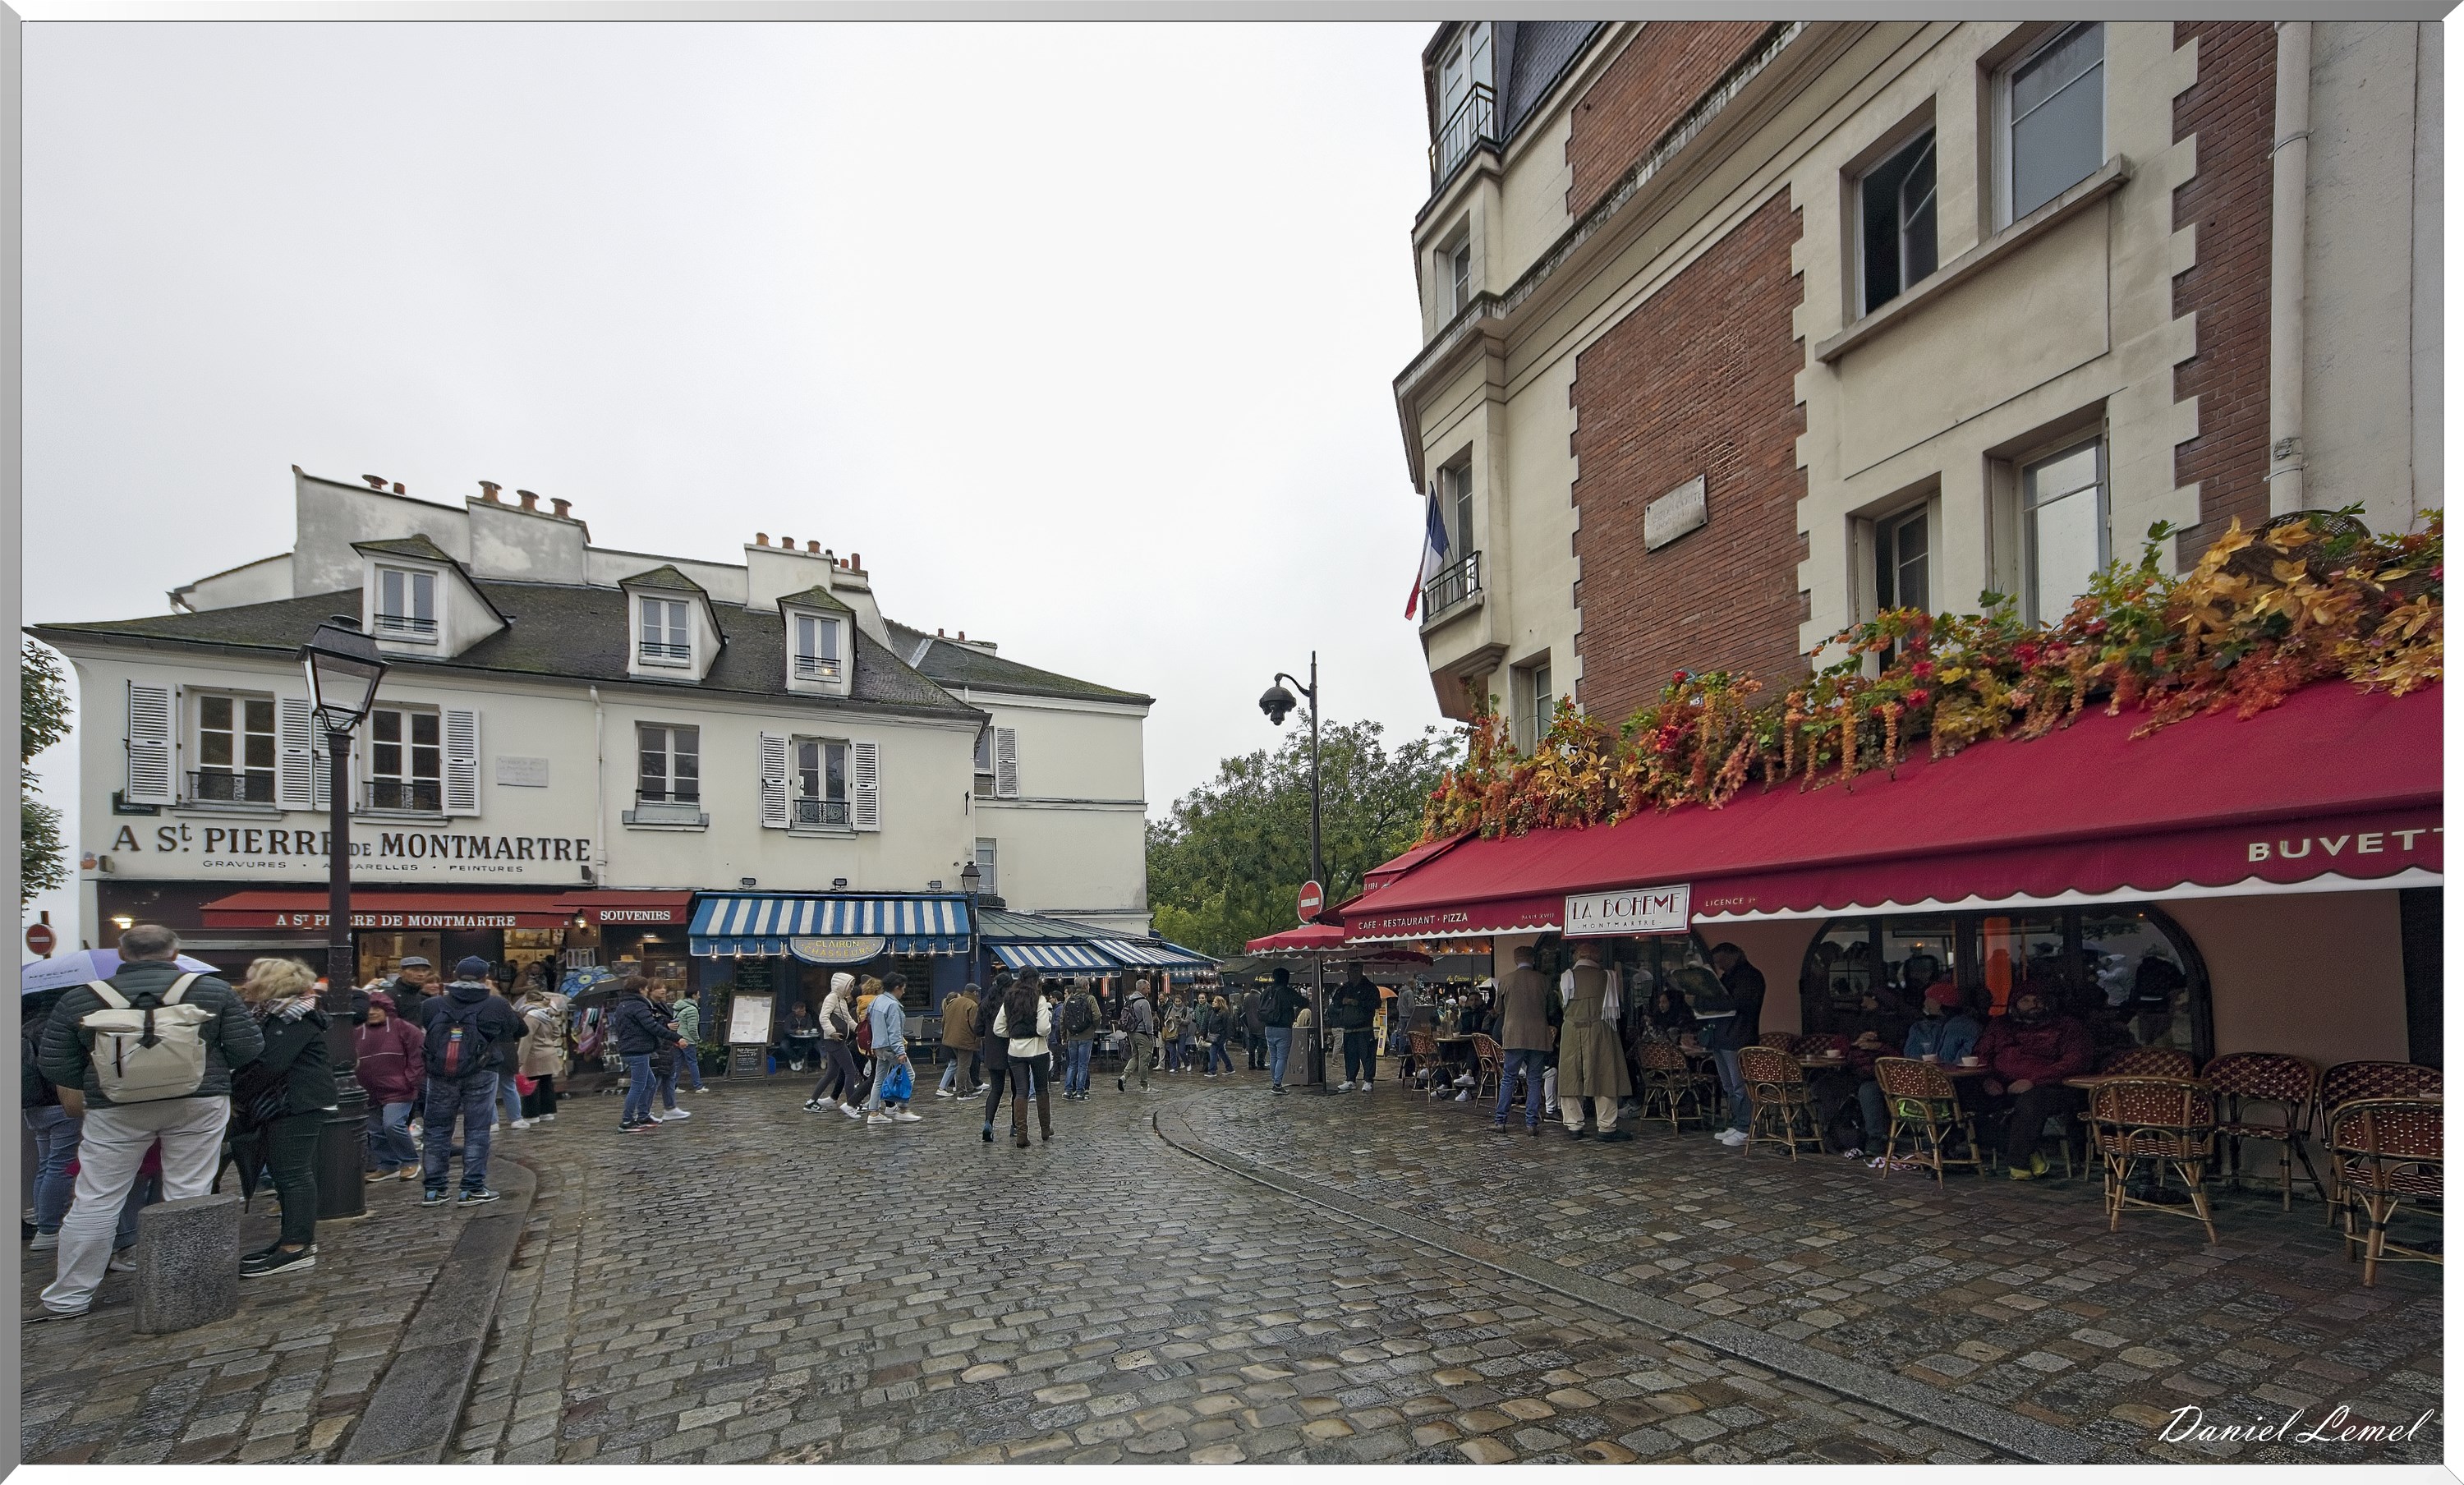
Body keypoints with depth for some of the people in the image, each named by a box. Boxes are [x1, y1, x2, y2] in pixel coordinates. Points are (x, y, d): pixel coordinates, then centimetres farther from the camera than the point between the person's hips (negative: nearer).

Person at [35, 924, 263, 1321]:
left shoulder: (79, 999, 1)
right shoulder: (213, 991, -4)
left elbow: (55, 1065, 5)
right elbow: (249, 1049, -3)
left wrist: (76, 1103, 20)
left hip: (115, 1110, 1)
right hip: (200, 1103, -1)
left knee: (95, 1202, 11)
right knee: (189, 1198, 6)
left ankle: (68, 1298, 19)